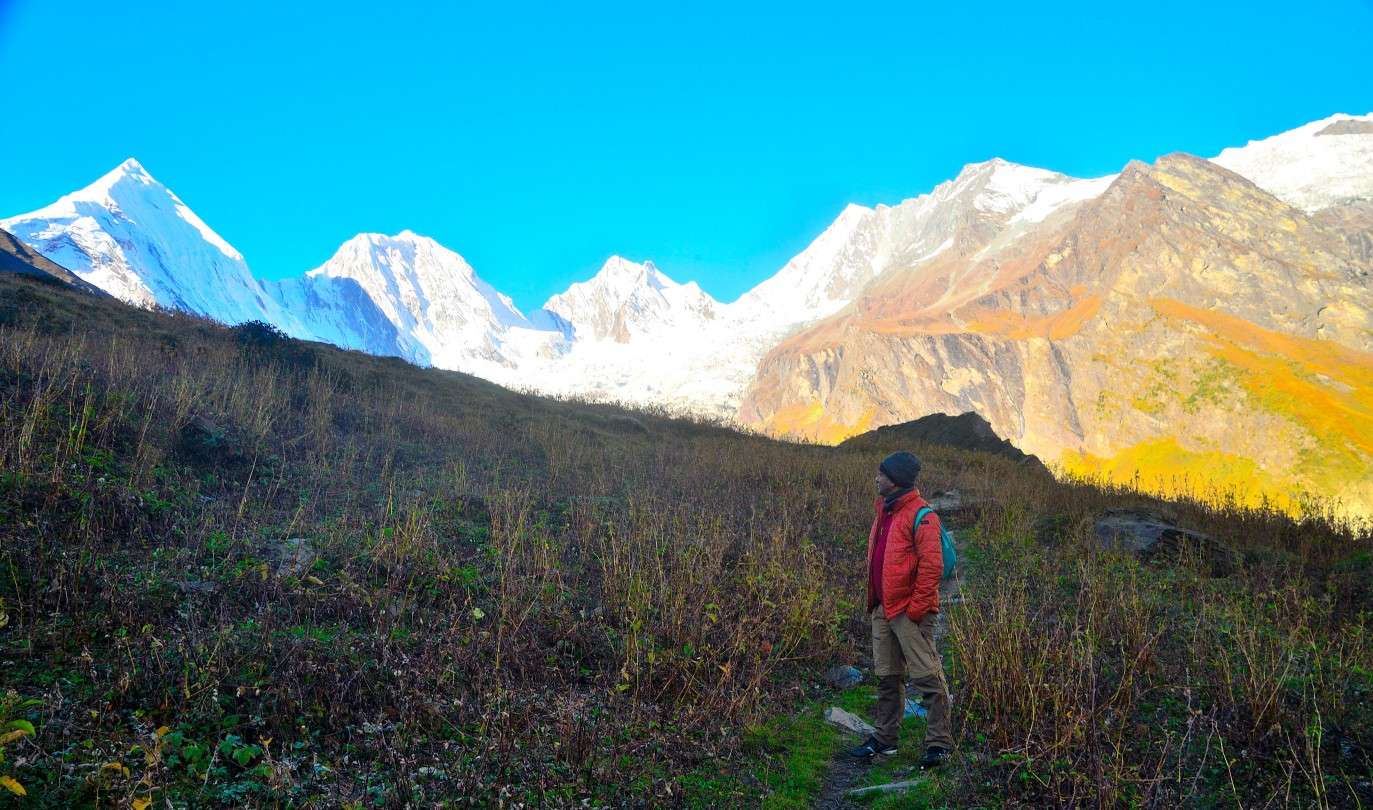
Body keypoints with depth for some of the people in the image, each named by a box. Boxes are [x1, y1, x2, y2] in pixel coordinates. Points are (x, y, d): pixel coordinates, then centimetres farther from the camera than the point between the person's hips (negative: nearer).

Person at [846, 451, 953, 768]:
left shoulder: (921, 515, -13)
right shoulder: (884, 510, 15)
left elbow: (932, 565, -18)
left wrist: (916, 608, -19)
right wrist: (872, 600, 17)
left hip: (910, 612, -9)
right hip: (882, 611, 9)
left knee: (927, 677, -3)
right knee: (887, 677, 16)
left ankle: (939, 744, 5)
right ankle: (884, 739, 26)